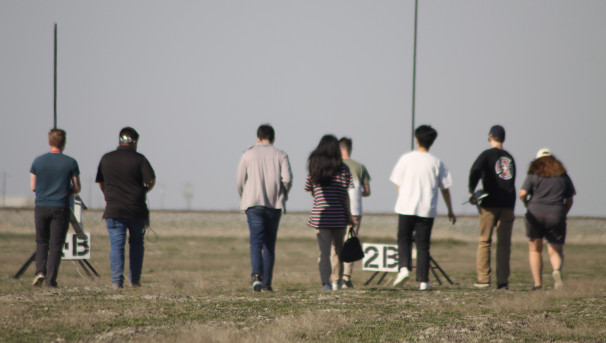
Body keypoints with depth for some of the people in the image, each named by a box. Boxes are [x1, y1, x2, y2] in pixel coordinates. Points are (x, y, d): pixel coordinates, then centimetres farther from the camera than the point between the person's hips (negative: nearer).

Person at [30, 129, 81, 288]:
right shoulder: (71, 163, -3)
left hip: (41, 207, 1)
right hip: (61, 208, -1)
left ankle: (40, 270, -4)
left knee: (41, 242, 15)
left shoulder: (38, 161, 1)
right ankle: (51, 279, -4)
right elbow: (77, 188, 1)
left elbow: (33, 187, 4)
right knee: (56, 245, 2)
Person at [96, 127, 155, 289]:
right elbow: (151, 180, -11)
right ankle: (135, 279, 14)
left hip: (114, 209, 1)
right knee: (136, 243, 15)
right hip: (137, 209, -1)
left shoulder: (106, 159, 5)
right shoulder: (139, 159, -4)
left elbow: (100, 182, 14)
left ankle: (117, 280, -12)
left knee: (116, 244, 0)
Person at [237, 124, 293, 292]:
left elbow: (240, 182, 4)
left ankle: (257, 275, -31)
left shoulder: (248, 155, 6)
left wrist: (244, 202, 17)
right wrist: (283, 195, 11)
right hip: (275, 205, 1)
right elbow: (287, 179, -7)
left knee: (256, 242, -8)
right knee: (269, 244, 11)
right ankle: (266, 283, 11)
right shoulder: (280, 155, 6)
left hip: (253, 204, -1)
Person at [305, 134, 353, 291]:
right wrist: (349, 215, 1)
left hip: (320, 215, 0)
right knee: (337, 249, 15)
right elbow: (346, 193, -4)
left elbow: (310, 190, 10)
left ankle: (325, 282, -15)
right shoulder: (342, 168, -3)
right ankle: (336, 281, 21)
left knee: (324, 250, -2)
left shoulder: (314, 167, 2)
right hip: (339, 214, 0)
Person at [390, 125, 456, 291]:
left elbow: (398, 184, 4)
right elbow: (444, 188, 6)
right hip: (427, 209, 1)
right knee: (423, 244, 5)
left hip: (406, 208, -1)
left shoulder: (406, 159, -1)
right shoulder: (436, 162, 1)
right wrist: (450, 210, 16)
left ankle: (404, 267, -9)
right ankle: (423, 280, 3)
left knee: (404, 239, 13)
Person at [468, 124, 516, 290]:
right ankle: (502, 281, -2)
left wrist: (471, 192, -12)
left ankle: (483, 278, -5)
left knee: (484, 241, 3)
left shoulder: (487, 155, 0)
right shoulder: (510, 158, 17)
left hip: (490, 204, -4)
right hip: (508, 204, 4)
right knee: (504, 244, 3)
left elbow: (475, 171, -17)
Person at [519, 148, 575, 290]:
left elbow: (522, 194, -7)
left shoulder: (533, 174, 3)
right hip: (556, 216, 1)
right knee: (556, 251, 7)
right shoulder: (563, 176, 10)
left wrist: (527, 204, 13)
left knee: (535, 250, 14)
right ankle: (557, 270, -26)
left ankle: (537, 283, 4)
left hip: (535, 215, -1)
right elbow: (569, 200, 11)